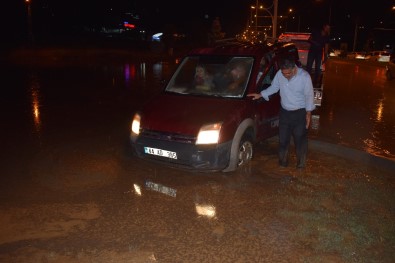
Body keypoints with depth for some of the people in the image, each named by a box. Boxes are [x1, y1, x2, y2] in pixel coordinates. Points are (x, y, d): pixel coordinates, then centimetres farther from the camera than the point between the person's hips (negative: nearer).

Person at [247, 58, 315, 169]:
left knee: (300, 139, 8)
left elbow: (309, 95, -11)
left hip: (300, 113, -3)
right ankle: (283, 161, 32)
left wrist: (308, 112, -12)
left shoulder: (304, 76, -19)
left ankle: (301, 164, 28)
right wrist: (260, 95, -4)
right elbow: (273, 87, 6)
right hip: (284, 111, 4)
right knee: (283, 138, 12)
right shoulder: (279, 74, -10)